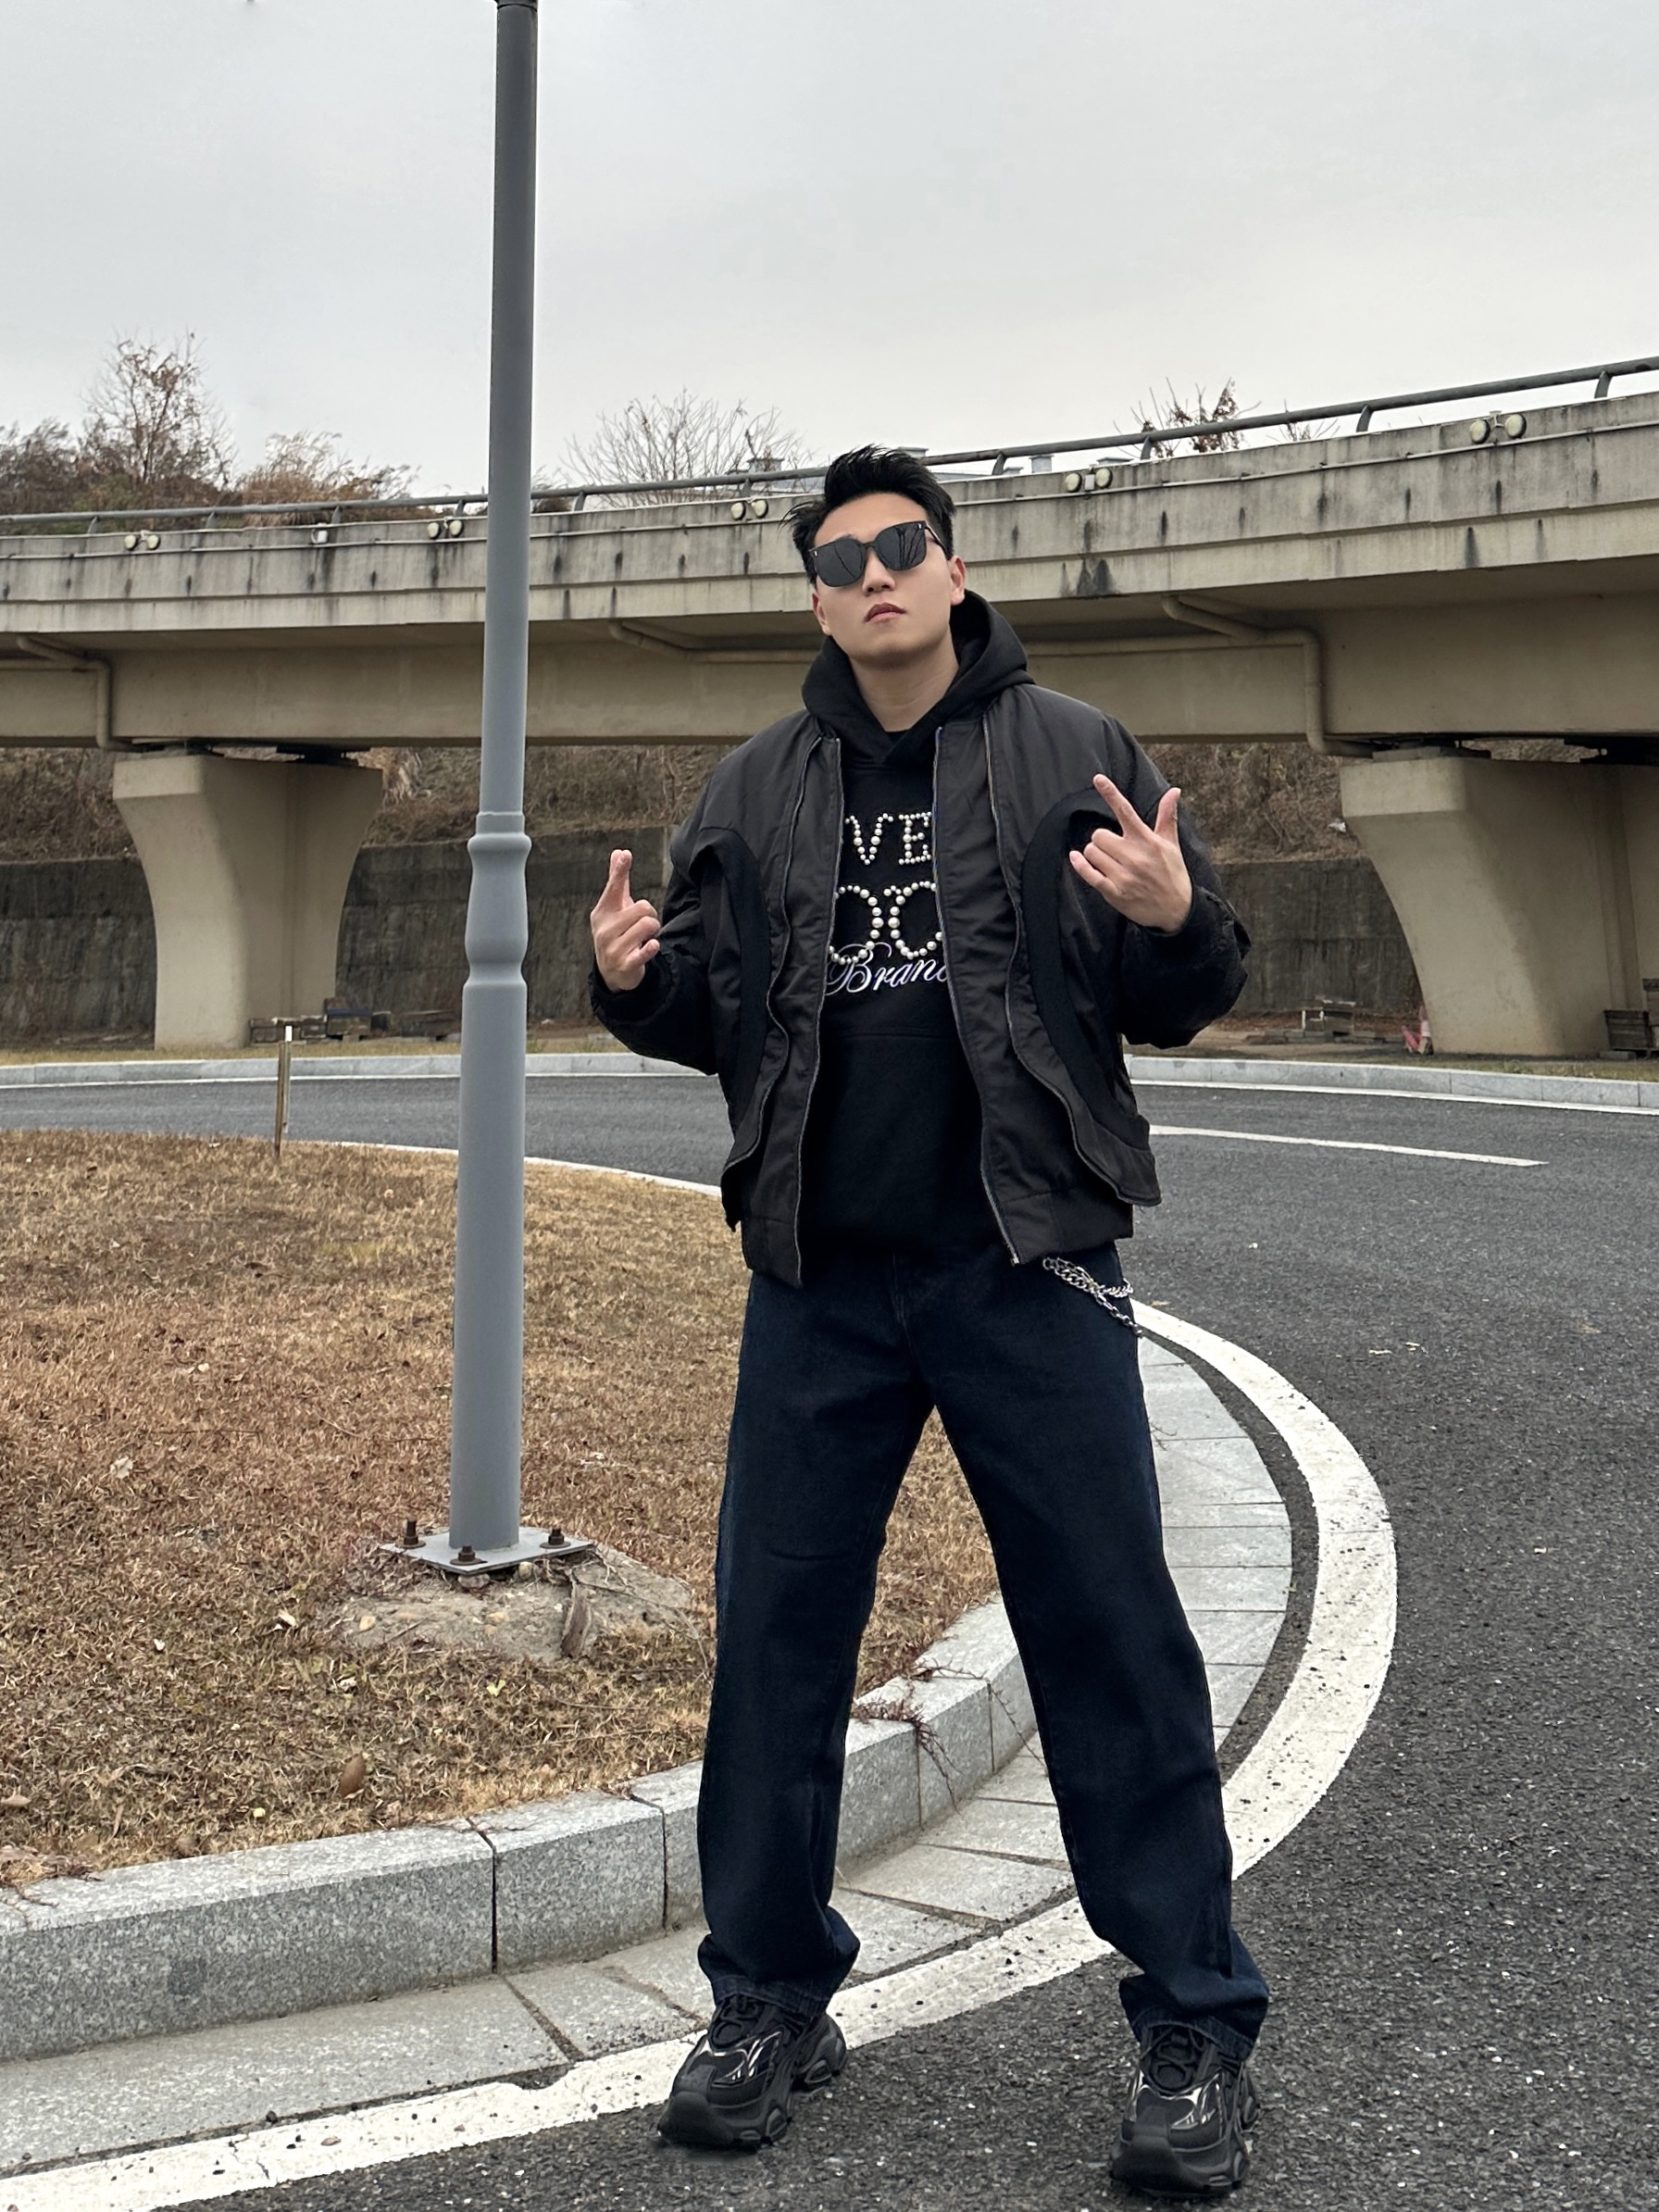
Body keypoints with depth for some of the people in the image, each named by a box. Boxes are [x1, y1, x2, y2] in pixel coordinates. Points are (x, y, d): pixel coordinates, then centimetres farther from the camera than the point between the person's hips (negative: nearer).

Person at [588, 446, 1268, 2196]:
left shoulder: (1074, 758, 1)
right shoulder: (757, 791, 9)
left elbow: (1180, 1002, 2)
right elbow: (710, 1014, 15)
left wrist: (1181, 922, -20)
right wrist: (638, 979, -7)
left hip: (1030, 1266, -3)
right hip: (821, 1280, 3)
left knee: (1111, 1636, 1)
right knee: (774, 1635, 8)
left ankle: (1195, 2031, 14)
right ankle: (771, 2001, 24)